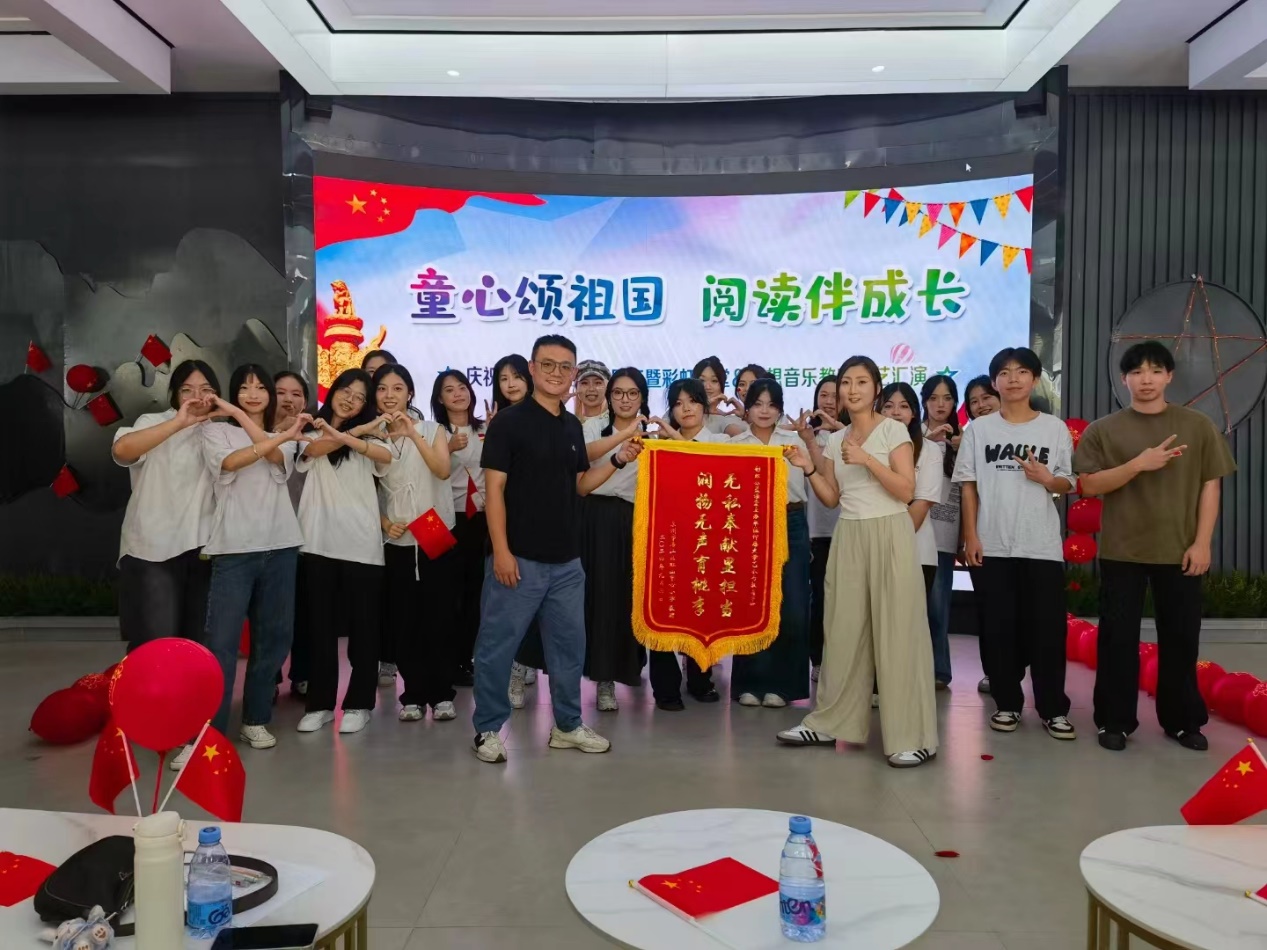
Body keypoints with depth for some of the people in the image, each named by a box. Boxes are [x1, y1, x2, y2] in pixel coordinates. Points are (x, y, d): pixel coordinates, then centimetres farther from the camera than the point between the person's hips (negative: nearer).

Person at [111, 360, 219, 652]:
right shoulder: (155, 422, -2)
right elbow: (121, 450, -24)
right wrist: (178, 423, -27)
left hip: (201, 549, 5)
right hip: (154, 549, -4)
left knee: (196, 641, 10)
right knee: (156, 644, -7)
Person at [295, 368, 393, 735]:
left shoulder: (367, 435, 7)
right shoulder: (312, 430, 11)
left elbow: (388, 456, -15)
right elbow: (314, 449, -13)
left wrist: (344, 436, -29)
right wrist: (363, 429, -14)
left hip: (361, 544, -1)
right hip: (318, 541, 1)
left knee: (362, 625, 3)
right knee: (321, 625, 8)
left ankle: (359, 703, 14)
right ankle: (320, 702, 18)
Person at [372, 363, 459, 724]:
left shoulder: (432, 430, 1)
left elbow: (443, 470, -17)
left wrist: (413, 433, -25)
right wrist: (383, 523, -8)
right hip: (396, 541, 2)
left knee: (438, 617, 0)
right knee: (402, 621, 3)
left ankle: (442, 693, 10)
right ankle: (413, 694, 13)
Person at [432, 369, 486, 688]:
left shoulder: (486, 430, 10)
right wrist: (449, 449, -22)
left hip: (482, 517, 4)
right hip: (448, 518, -3)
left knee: (475, 589, 5)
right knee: (450, 590, -5)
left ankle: (466, 658, 14)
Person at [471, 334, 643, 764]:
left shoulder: (573, 426, 11)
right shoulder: (509, 421, -8)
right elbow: (494, 489, -12)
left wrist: (618, 460, 2)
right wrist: (501, 550, -17)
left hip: (566, 559, 7)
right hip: (520, 557, -6)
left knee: (569, 644, 14)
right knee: (498, 645, 2)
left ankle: (568, 725, 28)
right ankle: (489, 729, 17)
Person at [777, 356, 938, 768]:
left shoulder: (893, 430, -3)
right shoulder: (835, 440, 13)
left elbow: (906, 491, -11)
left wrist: (867, 459, -18)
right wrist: (809, 470, 1)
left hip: (889, 536, -5)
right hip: (848, 538, 5)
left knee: (897, 632, -5)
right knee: (844, 631, 7)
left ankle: (912, 736, 0)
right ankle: (832, 722, 16)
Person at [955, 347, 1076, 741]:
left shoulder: (1055, 428, 5)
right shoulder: (979, 429, 5)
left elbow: (1068, 484, 8)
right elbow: (968, 486, 4)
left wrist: (1047, 479, -15)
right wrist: (971, 536, -3)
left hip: (1042, 544, 0)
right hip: (992, 544, 0)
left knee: (1047, 627, 1)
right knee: (1001, 626, 6)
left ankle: (1054, 709, 11)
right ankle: (1007, 704, 17)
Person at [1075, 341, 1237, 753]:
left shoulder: (1197, 425, 4)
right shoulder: (1103, 430, 1)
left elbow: (1210, 486, 3)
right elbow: (1088, 485, -6)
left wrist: (1202, 542, -4)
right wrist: (1138, 463, -18)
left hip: (1179, 550, 1)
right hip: (1121, 551, -1)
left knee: (1181, 637, 9)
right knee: (1118, 637, 3)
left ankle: (1182, 720, 23)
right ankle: (1115, 720, 14)